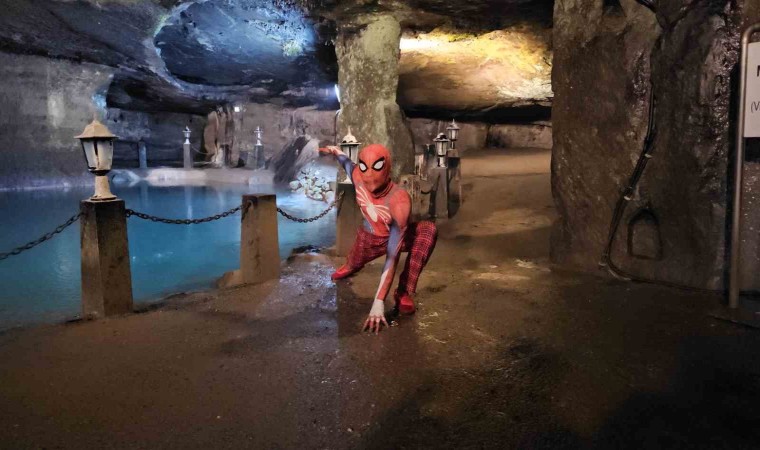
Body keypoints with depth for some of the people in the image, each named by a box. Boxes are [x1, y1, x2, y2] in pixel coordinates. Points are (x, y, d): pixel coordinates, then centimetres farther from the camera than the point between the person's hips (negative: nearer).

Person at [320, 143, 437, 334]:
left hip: (395, 238, -4)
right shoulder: (358, 177, -30)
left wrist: (379, 301, -50)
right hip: (369, 238, 4)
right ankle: (350, 267, 58)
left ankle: (404, 291, -21)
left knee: (429, 230, -33)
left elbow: (393, 256, -46)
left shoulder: (400, 200, -42)